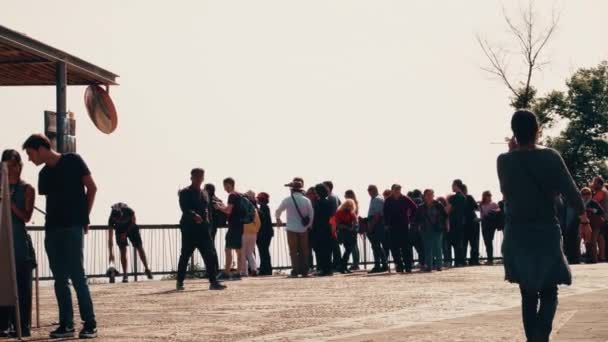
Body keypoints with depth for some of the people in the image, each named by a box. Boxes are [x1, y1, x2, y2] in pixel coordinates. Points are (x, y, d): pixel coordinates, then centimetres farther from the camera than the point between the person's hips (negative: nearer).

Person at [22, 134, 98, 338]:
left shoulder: (72, 161, -1)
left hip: (72, 228, -6)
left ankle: (90, 324, -7)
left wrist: (84, 217, -1)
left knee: (77, 275, -10)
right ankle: (66, 324, 8)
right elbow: (49, 200, 18)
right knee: (59, 279, 4)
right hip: (52, 229, 6)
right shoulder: (44, 174, 15)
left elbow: (91, 188, -1)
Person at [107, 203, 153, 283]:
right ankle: (125, 275, -9)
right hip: (120, 231, 0)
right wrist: (111, 253, -32)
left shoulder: (128, 211, -36)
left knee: (140, 248, -5)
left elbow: (133, 222, -12)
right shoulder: (111, 219, -32)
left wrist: (126, 233, -20)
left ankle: (147, 269, 7)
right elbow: (110, 238, -29)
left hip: (131, 227, 0)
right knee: (123, 251, -12)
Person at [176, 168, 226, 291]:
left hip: (203, 228, 6)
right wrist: (194, 215, -35)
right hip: (189, 229, -6)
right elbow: (185, 209, -18)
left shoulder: (204, 194, 17)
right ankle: (180, 282, 9)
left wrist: (207, 220, 7)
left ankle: (213, 282, 5)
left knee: (211, 255, -1)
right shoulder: (185, 193, -4)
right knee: (185, 256, 2)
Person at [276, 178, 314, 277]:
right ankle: (304, 271, 8)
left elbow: (278, 211, 6)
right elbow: (311, 215, 1)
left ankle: (296, 271, -2)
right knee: (304, 250, 9)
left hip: (292, 228, -2)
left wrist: (278, 219, 27)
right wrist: (308, 225, 16)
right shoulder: (306, 200, -3)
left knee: (293, 250, 3)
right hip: (303, 229, 2)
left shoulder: (287, 200, -7)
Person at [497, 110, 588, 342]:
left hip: (517, 235, 2)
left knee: (528, 294, 13)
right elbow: (571, 192, -9)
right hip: (546, 232, -2)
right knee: (548, 292, 4)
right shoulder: (550, 157, -9)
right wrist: (584, 218, 6)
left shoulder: (504, 161, -2)